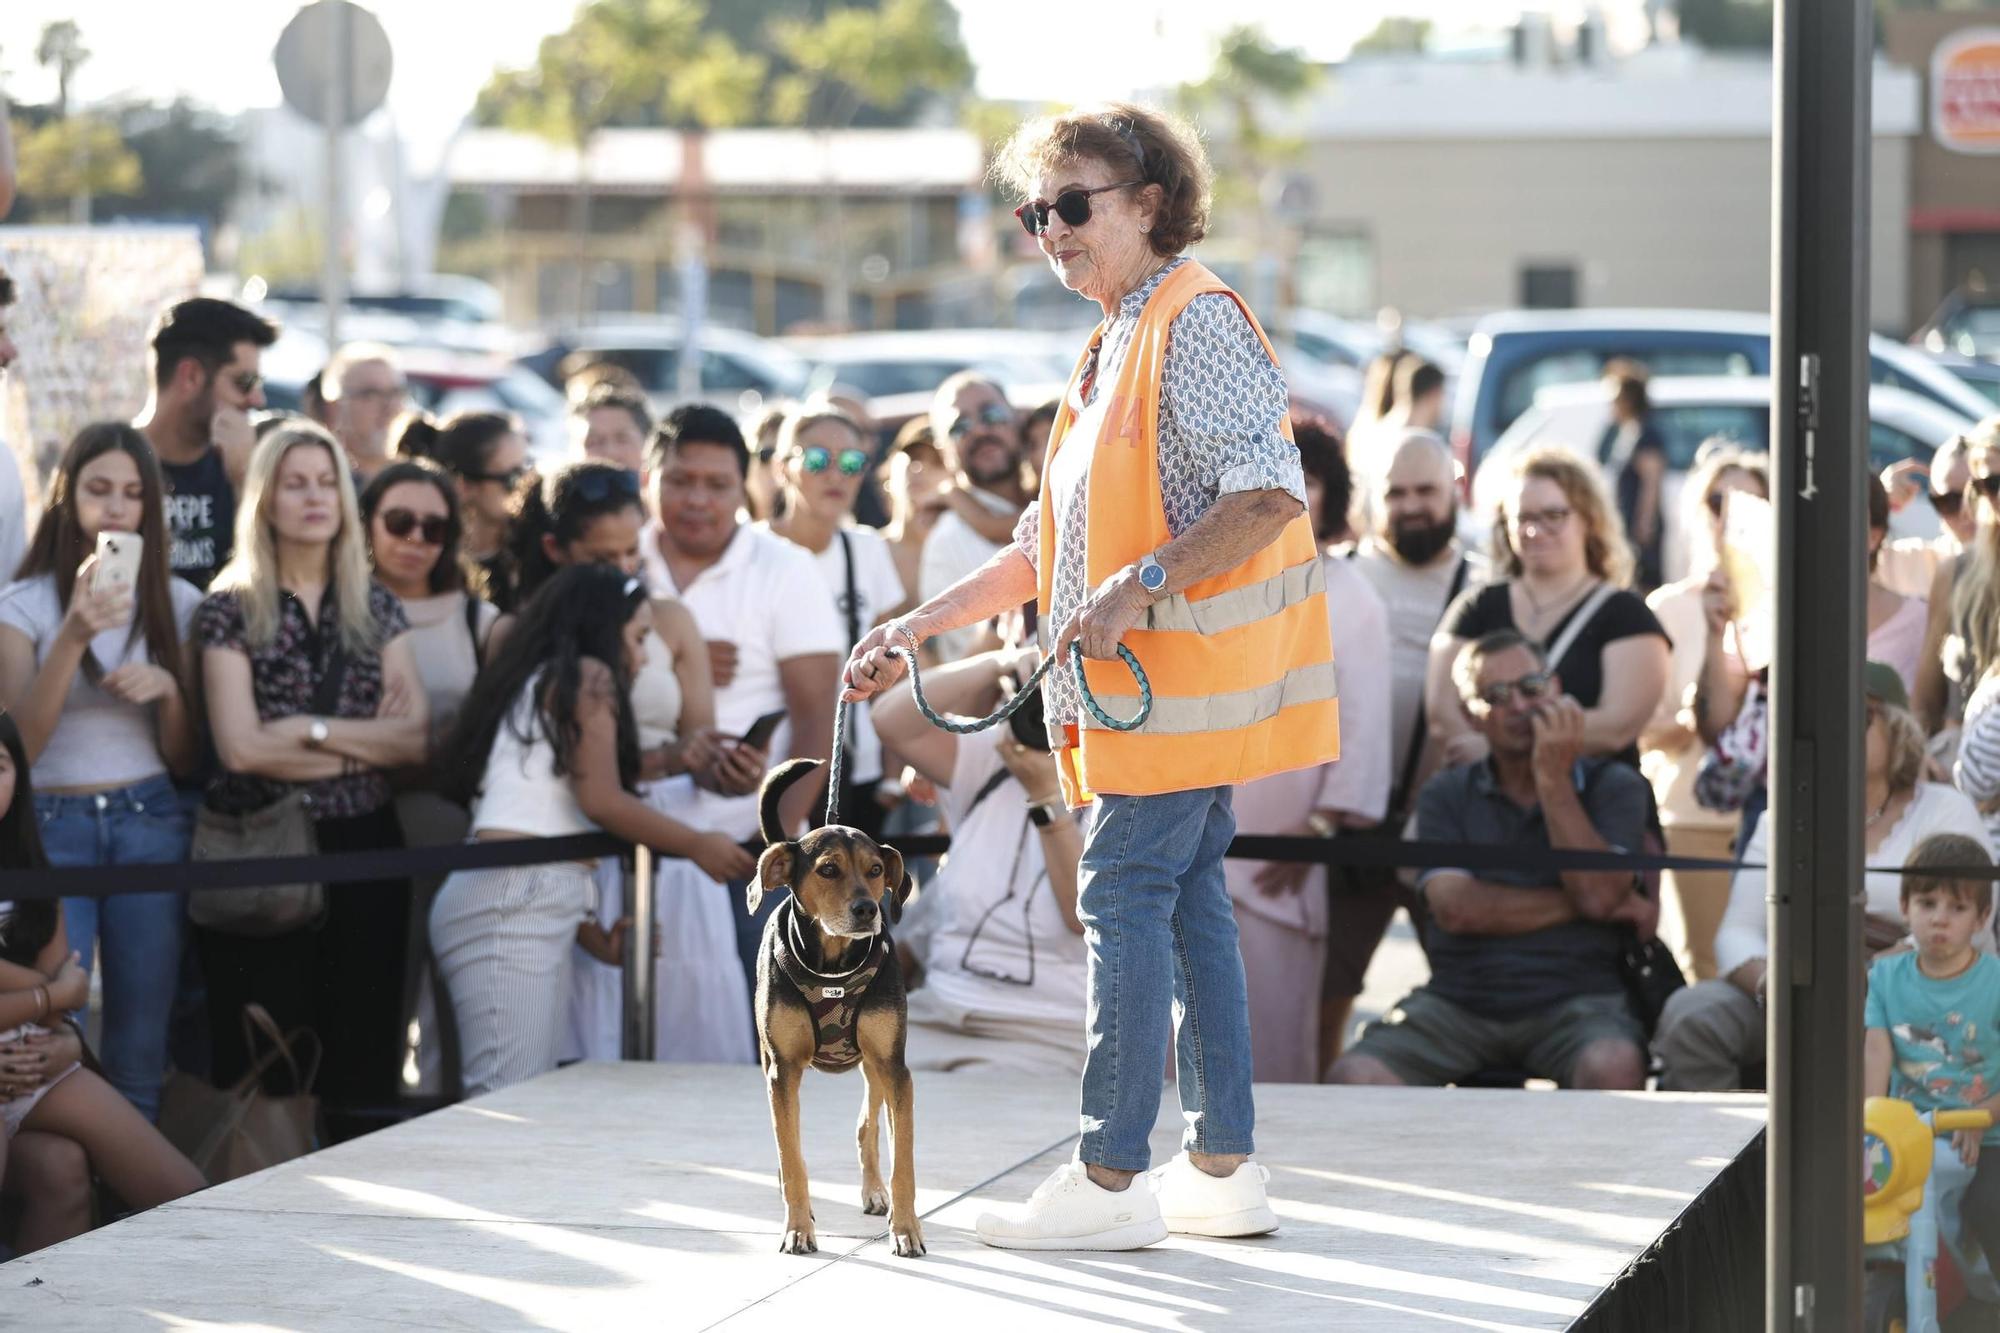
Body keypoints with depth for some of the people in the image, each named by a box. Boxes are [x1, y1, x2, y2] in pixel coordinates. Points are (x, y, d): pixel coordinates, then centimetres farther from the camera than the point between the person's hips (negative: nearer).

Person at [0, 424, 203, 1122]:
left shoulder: (178, 604, 8)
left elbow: (185, 760, 11)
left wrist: (170, 689, -10)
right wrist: (74, 636, -21)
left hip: (150, 826, 2)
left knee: (140, 1051, 4)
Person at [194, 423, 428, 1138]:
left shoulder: (377, 609, 10)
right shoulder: (230, 611, 0)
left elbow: (417, 739, 1)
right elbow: (240, 748, -12)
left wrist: (312, 730, -10)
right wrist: (365, 742, -7)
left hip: (363, 847, 3)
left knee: (362, 1054, 3)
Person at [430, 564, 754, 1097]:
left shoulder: (532, 684, 28)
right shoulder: (587, 678, 2)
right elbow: (601, 799, -7)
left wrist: (595, 937, 20)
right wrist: (697, 845, 4)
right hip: (516, 899, -9)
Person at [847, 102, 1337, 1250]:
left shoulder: (1196, 322, -11)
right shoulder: (1119, 346, 21)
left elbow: (1269, 493, -23)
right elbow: (1053, 547, 23)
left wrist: (1140, 587, -26)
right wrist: (918, 627, 17)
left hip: (1183, 667, -10)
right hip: (1155, 679, 10)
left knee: (1127, 891, -9)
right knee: (1188, 898, 10)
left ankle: (1112, 1179, -8)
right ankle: (1225, 1168, 14)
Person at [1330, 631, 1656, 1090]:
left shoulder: (1613, 785, 8)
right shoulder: (1446, 795, 12)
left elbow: (1598, 893, -9)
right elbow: (1457, 908, -4)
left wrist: (1553, 778, -6)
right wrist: (1575, 906, -3)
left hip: (1574, 1002, -1)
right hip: (1460, 999, 2)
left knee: (1612, 1068, -37)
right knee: (1356, 1077, -26)